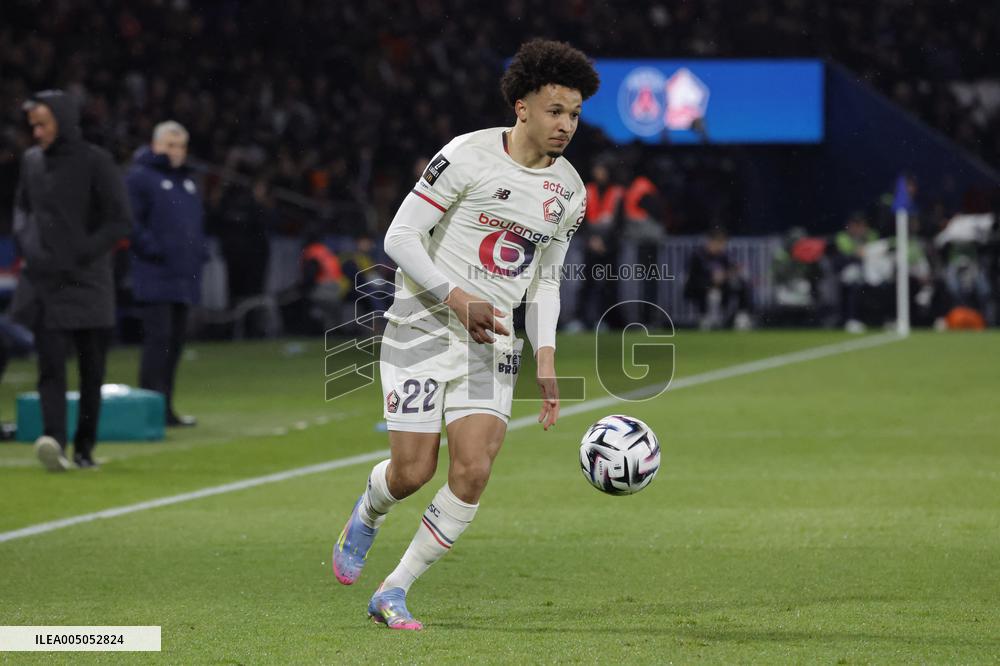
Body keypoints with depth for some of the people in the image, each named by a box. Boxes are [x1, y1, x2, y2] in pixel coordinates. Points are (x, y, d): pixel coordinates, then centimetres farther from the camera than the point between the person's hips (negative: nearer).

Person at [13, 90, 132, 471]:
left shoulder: (95, 162, -4)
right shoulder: (31, 161, 9)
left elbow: (120, 222, -5)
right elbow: (21, 208, 22)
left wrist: (80, 255, -11)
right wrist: (28, 246, 3)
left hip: (90, 283, -2)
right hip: (47, 285, 2)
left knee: (92, 372, 4)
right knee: (51, 367, -12)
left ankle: (85, 447, 13)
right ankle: (54, 440, -23)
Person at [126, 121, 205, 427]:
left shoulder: (187, 179, 20)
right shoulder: (140, 177, -6)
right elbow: (129, 220, -14)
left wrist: (199, 251, 13)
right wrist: (152, 249, -18)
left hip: (184, 276, 8)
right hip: (154, 277, -8)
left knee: (175, 341, 9)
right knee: (158, 338, -12)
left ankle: (166, 407, 15)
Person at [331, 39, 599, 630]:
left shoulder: (570, 191, 5)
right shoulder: (468, 157, -13)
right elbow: (401, 236, -11)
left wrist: (546, 359, 3)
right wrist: (458, 298, -22)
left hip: (491, 343, 4)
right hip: (422, 330, -4)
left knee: (473, 472, -13)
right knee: (413, 473, -6)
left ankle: (393, 593, 1)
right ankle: (369, 513, 33)